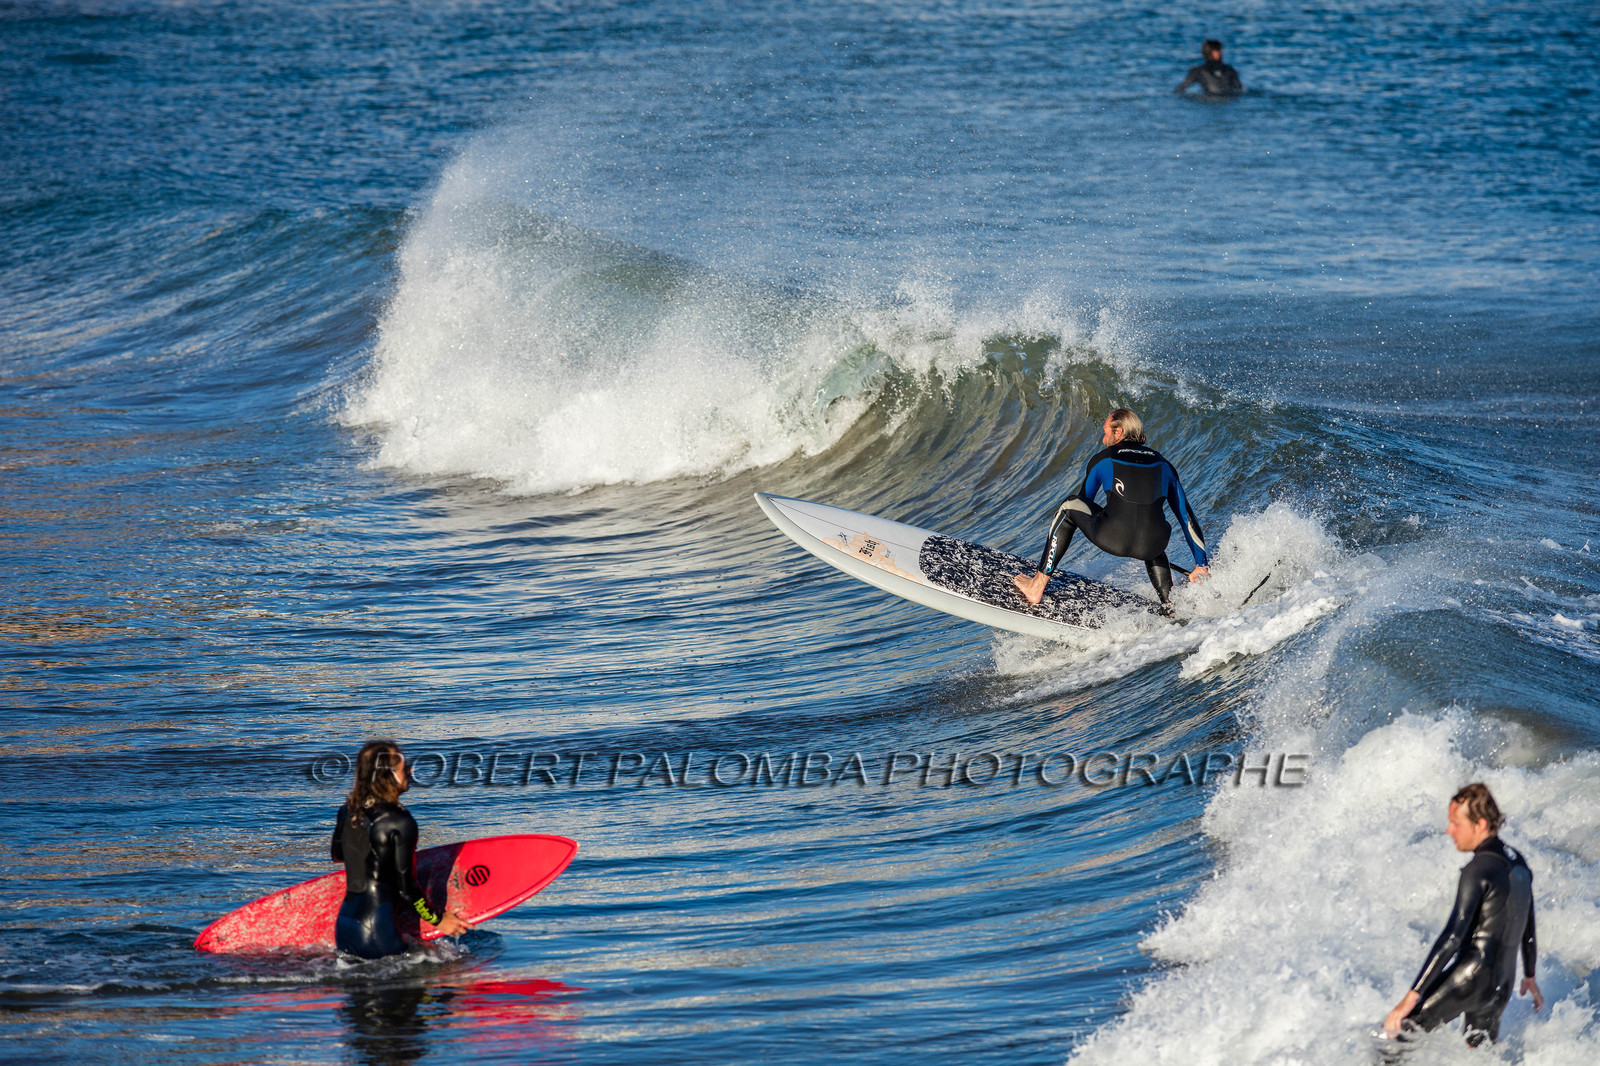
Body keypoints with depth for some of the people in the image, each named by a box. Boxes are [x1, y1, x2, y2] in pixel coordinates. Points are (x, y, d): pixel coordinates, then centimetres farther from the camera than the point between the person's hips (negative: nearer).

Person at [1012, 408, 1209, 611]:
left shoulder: (1102, 460, 17)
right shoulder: (1163, 465, 23)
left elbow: (1082, 500, 35)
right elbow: (1186, 516, 26)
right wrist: (1201, 564, 34)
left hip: (1113, 538, -3)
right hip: (1152, 546, 3)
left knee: (1068, 506, 26)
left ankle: (1037, 586, 26)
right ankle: (1169, 608, 33)